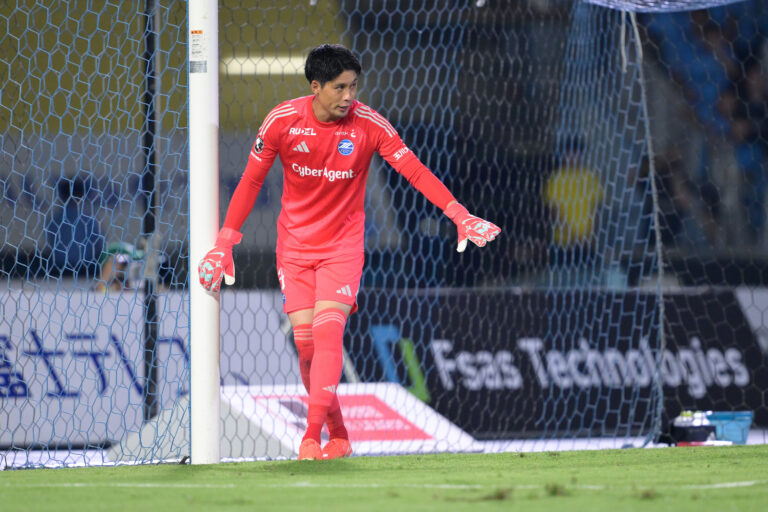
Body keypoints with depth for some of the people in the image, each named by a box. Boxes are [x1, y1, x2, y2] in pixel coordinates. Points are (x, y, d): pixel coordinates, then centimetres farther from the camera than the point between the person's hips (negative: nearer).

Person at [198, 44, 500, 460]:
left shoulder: (369, 124, -13)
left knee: (328, 331, -19)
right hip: (294, 243, 2)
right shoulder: (282, 121, -10)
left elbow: (414, 171, -13)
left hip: (343, 243, -2)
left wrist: (459, 214, -24)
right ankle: (338, 437, 9)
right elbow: (251, 180, 0)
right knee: (305, 340, -5)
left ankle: (312, 437, -22)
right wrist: (224, 243, -2)